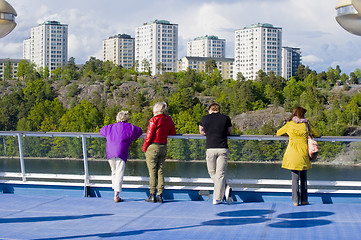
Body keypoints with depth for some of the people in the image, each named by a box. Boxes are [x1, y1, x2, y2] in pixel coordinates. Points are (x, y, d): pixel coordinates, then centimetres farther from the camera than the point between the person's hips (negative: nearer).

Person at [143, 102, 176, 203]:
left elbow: (149, 135, -11)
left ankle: (152, 195, -1)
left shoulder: (154, 120, -11)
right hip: (164, 147, 5)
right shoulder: (168, 119, 5)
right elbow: (173, 132, 15)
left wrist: (144, 147, 0)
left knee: (152, 172, -1)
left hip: (153, 147, -5)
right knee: (160, 171, 9)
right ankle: (160, 196, 7)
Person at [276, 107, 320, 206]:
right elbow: (317, 135, 15)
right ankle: (304, 200, 11)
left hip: (293, 152, 0)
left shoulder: (289, 124, 3)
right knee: (303, 178, 10)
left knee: (295, 177, 2)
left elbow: (278, 133, 18)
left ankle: (296, 200, -1)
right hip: (304, 152, 0)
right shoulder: (306, 124, 2)